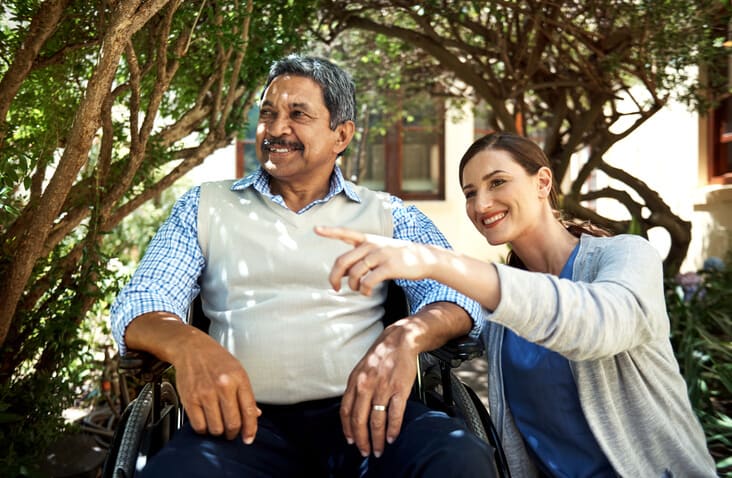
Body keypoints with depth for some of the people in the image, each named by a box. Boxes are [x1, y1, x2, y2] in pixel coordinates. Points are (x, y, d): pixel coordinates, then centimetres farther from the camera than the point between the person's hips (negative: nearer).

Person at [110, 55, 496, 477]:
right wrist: (189, 344, -20)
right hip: (247, 417, 0)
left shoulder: (385, 214, 12)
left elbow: (459, 291, 0)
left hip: (362, 411, 0)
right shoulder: (206, 206, 13)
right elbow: (138, 306, 5)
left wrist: (405, 336, -24)